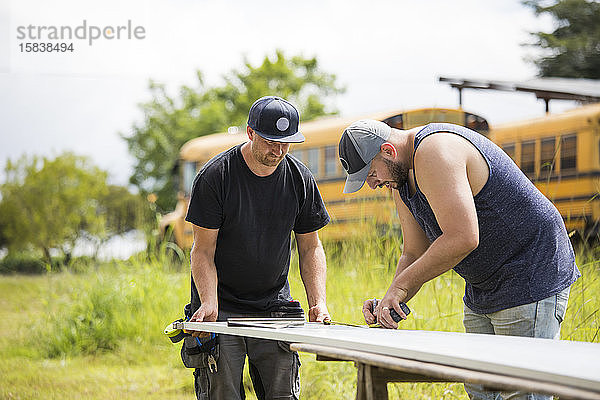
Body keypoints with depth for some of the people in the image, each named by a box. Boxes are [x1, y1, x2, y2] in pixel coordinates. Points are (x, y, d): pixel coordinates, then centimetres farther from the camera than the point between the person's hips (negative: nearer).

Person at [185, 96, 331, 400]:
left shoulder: (300, 179, -1)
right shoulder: (215, 177, -12)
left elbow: (310, 248, 6)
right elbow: (203, 251, -10)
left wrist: (317, 302, -7)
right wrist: (209, 303, -25)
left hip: (274, 306, 3)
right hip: (222, 309, -3)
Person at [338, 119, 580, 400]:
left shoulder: (435, 152, -23)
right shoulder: (400, 179, 9)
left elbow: (463, 238, -32)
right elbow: (415, 254, 13)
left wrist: (399, 287, -23)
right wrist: (389, 303, -6)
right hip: (482, 291, 11)